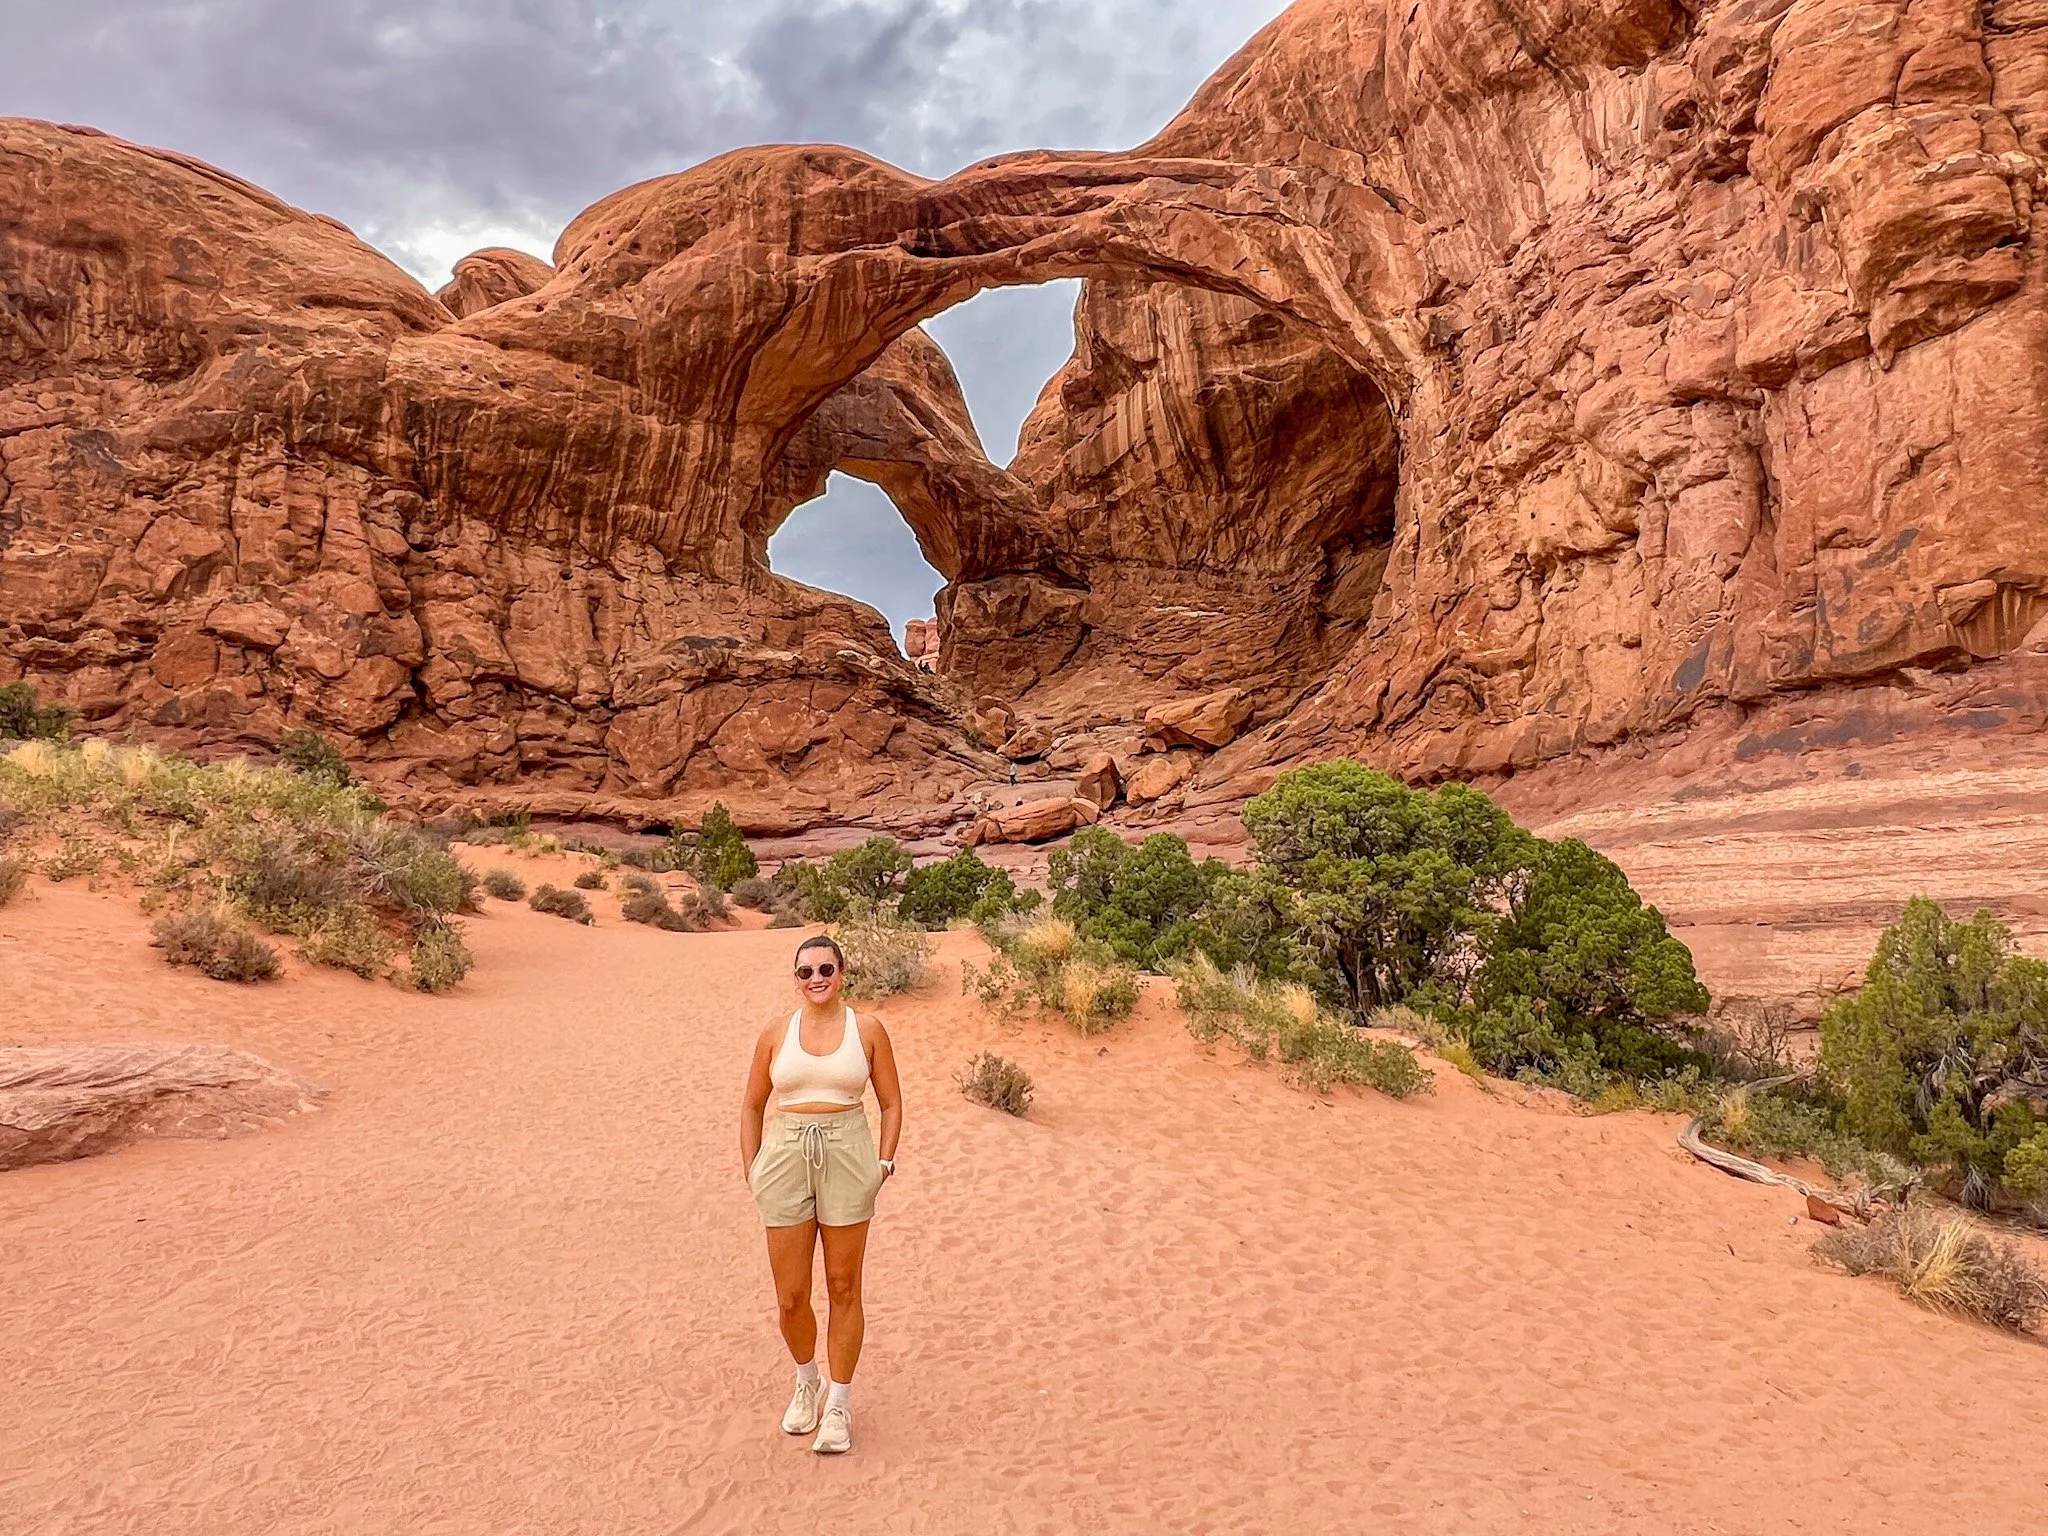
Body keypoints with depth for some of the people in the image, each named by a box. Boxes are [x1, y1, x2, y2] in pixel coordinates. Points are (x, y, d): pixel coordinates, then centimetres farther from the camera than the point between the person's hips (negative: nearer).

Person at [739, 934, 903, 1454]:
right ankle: (806, 1382, 35)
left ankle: (838, 1405, 24)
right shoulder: (776, 1034, 3)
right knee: (790, 1299, 6)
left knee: (844, 1291, 8)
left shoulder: (867, 1029, 1)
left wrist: (884, 1163, -2)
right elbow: (752, 1105, 12)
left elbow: (891, 1103, 6)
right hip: (786, 1161, 1)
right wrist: (751, 1168, 4)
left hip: (847, 1161, -1)